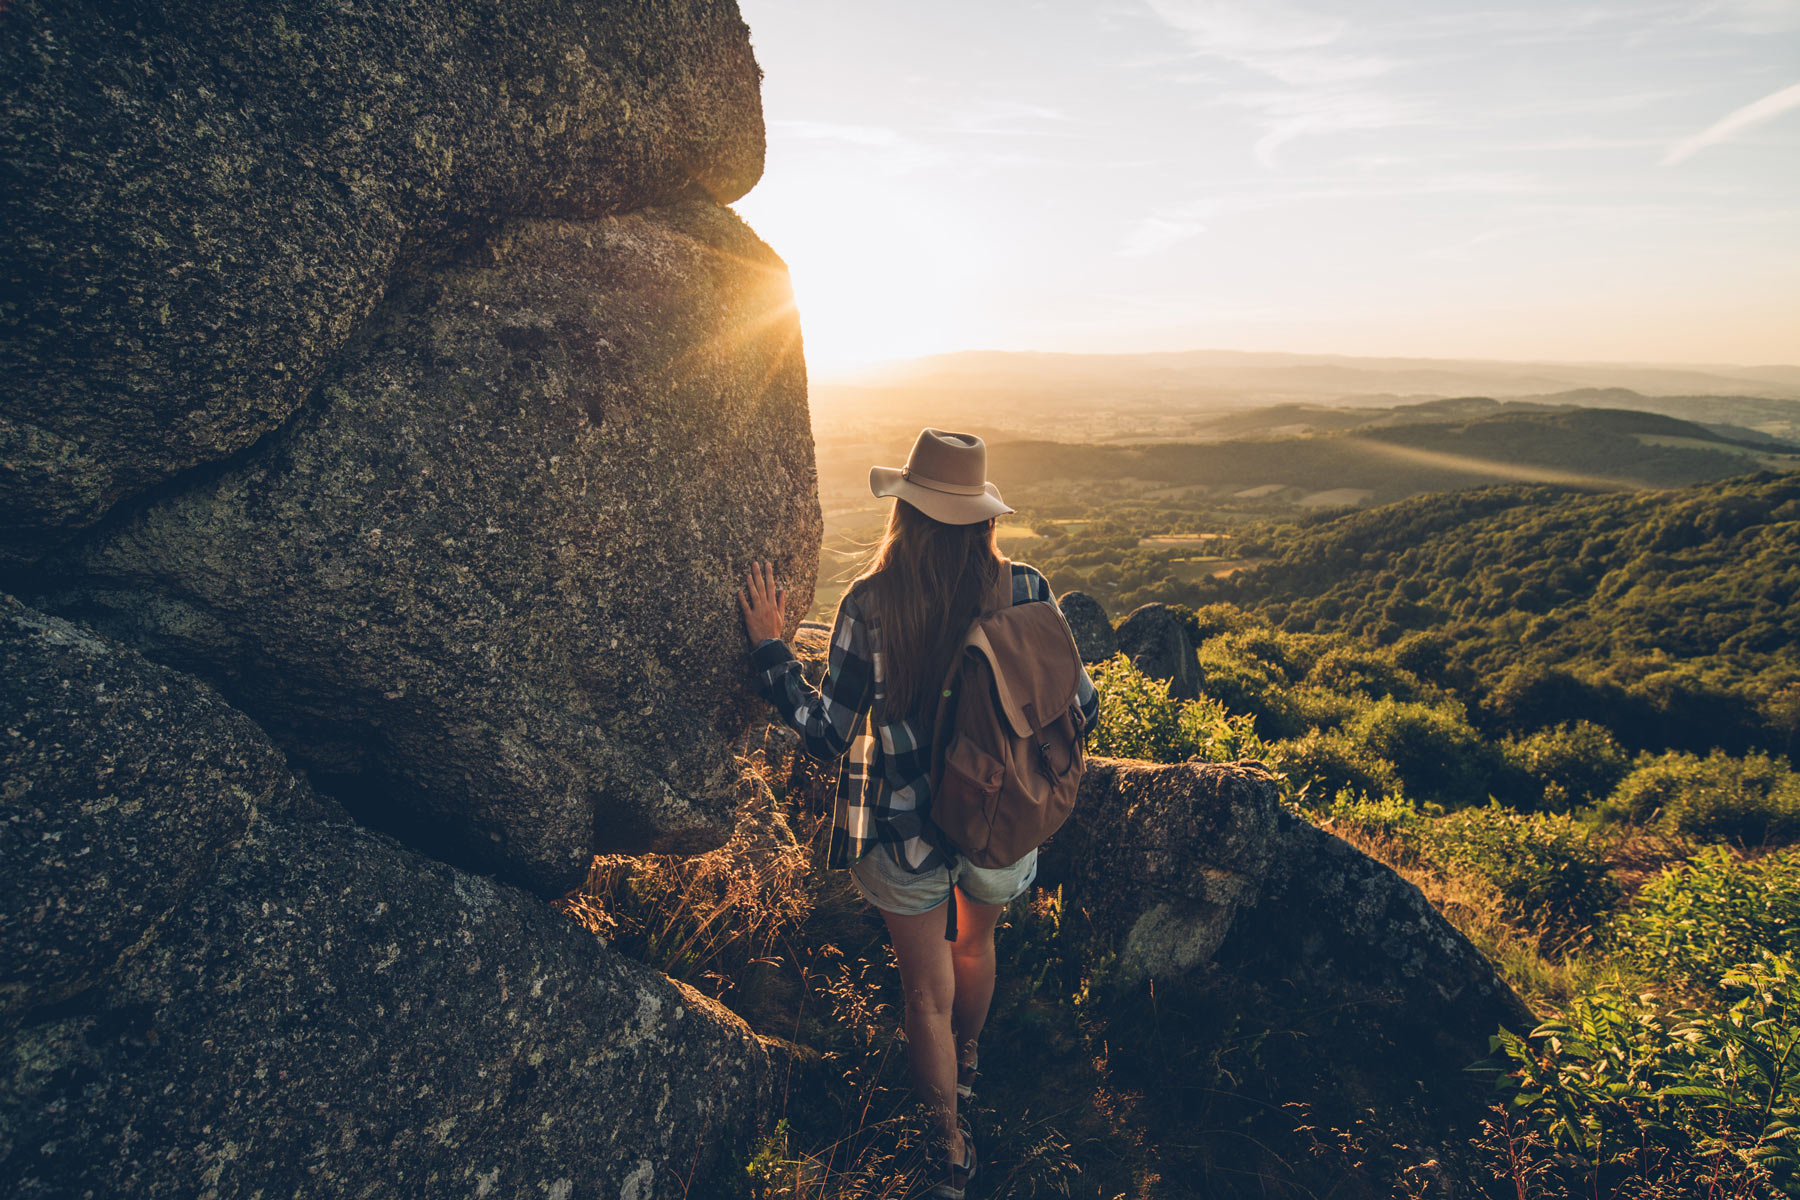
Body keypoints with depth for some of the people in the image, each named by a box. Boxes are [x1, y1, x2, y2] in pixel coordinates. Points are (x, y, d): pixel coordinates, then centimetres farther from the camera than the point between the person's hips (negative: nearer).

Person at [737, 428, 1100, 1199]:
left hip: (907, 831, -2)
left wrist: (769, 646, -7)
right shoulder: (1025, 590, -14)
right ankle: (966, 1063, 61)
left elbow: (828, 735, -15)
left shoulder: (871, 604, -20)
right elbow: (1078, 710, -8)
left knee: (927, 988, 21)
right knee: (976, 942, 33)